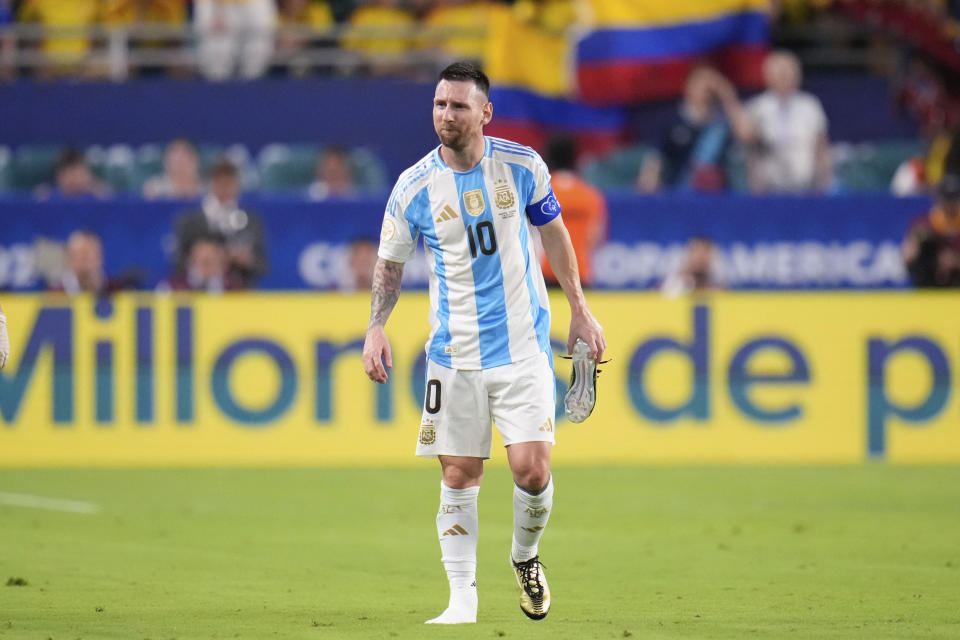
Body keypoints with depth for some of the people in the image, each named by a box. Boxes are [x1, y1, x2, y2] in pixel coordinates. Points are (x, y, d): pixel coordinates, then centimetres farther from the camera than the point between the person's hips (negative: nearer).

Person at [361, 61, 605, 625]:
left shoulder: (522, 165, -4)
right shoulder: (414, 188, -5)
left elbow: (554, 232, 12)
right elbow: (390, 263, 8)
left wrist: (581, 310, 13)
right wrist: (377, 327, -7)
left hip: (523, 346, 0)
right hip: (454, 355, 0)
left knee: (532, 469, -10)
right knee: (459, 476, -1)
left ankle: (526, 555, 19)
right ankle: (463, 601, 8)